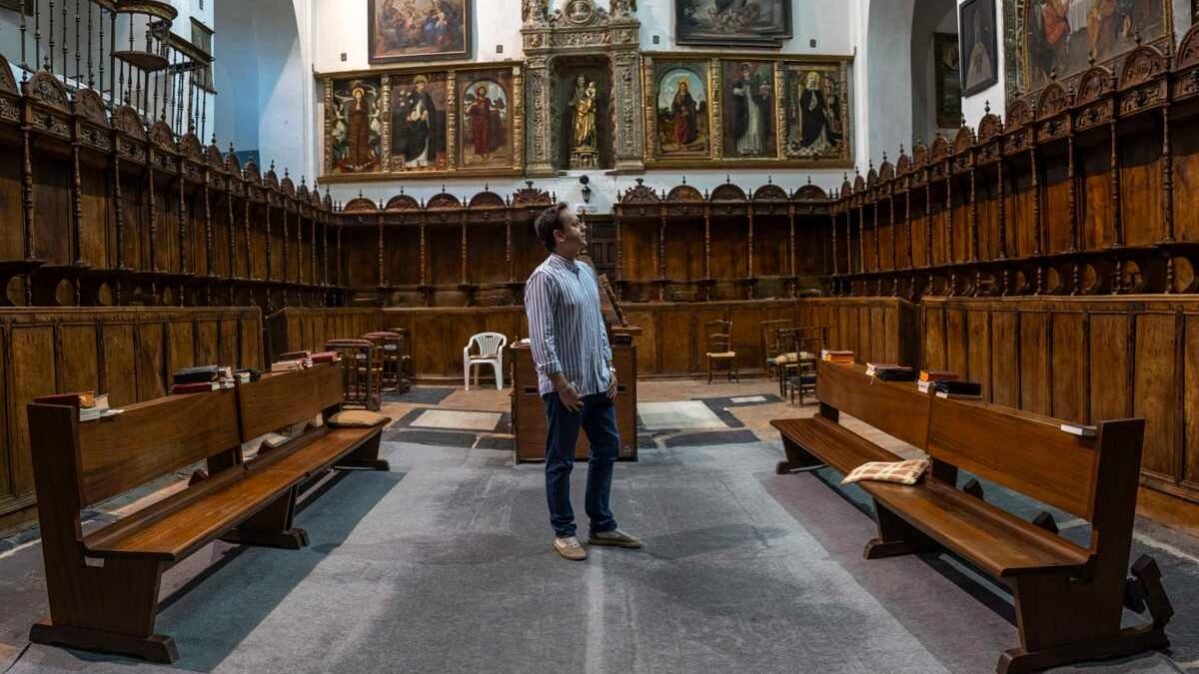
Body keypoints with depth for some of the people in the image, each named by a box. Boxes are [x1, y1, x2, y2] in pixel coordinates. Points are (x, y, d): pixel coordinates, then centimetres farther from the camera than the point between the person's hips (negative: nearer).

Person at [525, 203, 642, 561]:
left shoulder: (587, 272, 11)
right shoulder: (545, 278, -15)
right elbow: (541, 337, -19)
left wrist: (609, 368, 12)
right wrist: (561, 384, -20)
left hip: (597, 383, 9)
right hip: (566, 386, -9)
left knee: (607, 449, 14)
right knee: (560, 461, 4)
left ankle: (602, 526, 27)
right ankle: (563, 532, 17)